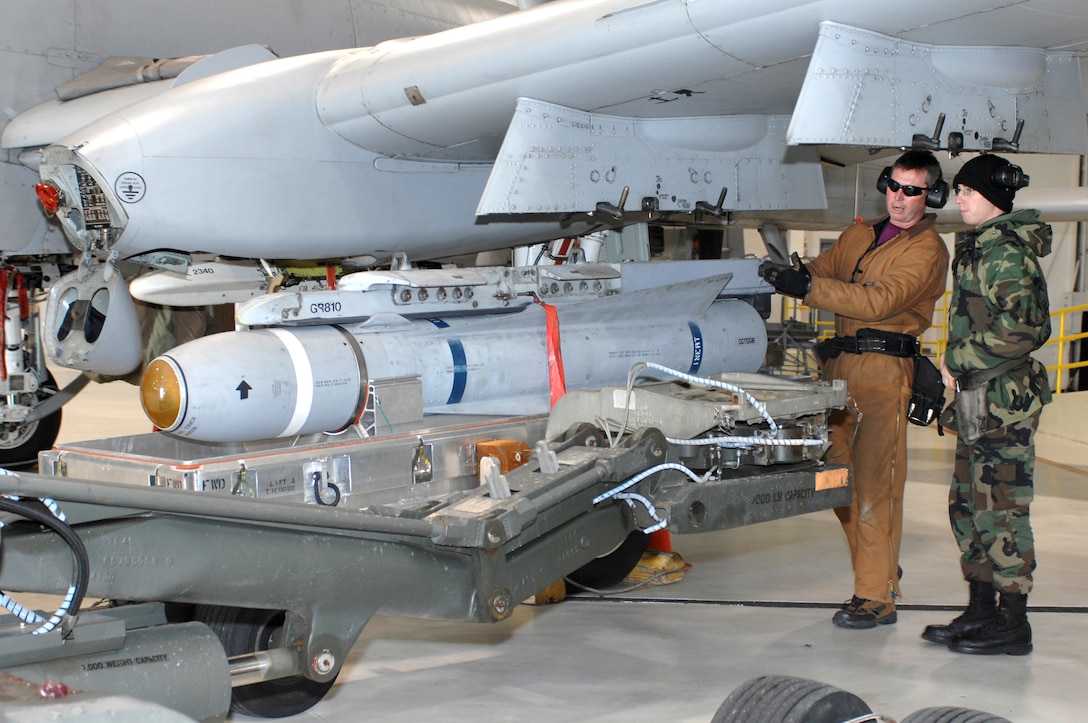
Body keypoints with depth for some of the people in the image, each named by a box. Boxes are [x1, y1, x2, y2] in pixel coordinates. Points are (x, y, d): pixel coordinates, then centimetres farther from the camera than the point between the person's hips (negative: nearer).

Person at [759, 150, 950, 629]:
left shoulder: (927, 250, -3)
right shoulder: (859, 236, 22)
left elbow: (880, 301, -16)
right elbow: (822, 269, 15)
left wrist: (809, 287, -24)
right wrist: (790, 276, -9)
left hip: (884, 368, -7)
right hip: (840, 364, 7)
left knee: (874, 481, -9)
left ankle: (876, 596, -5)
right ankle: (880, 571, 25)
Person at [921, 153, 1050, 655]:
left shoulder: (1006, 252, -14)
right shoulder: (983, 247, 16)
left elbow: (1020, 330, -22)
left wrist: (958, 359, -15)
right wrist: (959, 363, 14)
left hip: (1003, 398, -10)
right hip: (981, 400, 10)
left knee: (1000, 507, -5)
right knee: (968, 504, 13)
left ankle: (1012, 625, 2)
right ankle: (981, 612, 22)